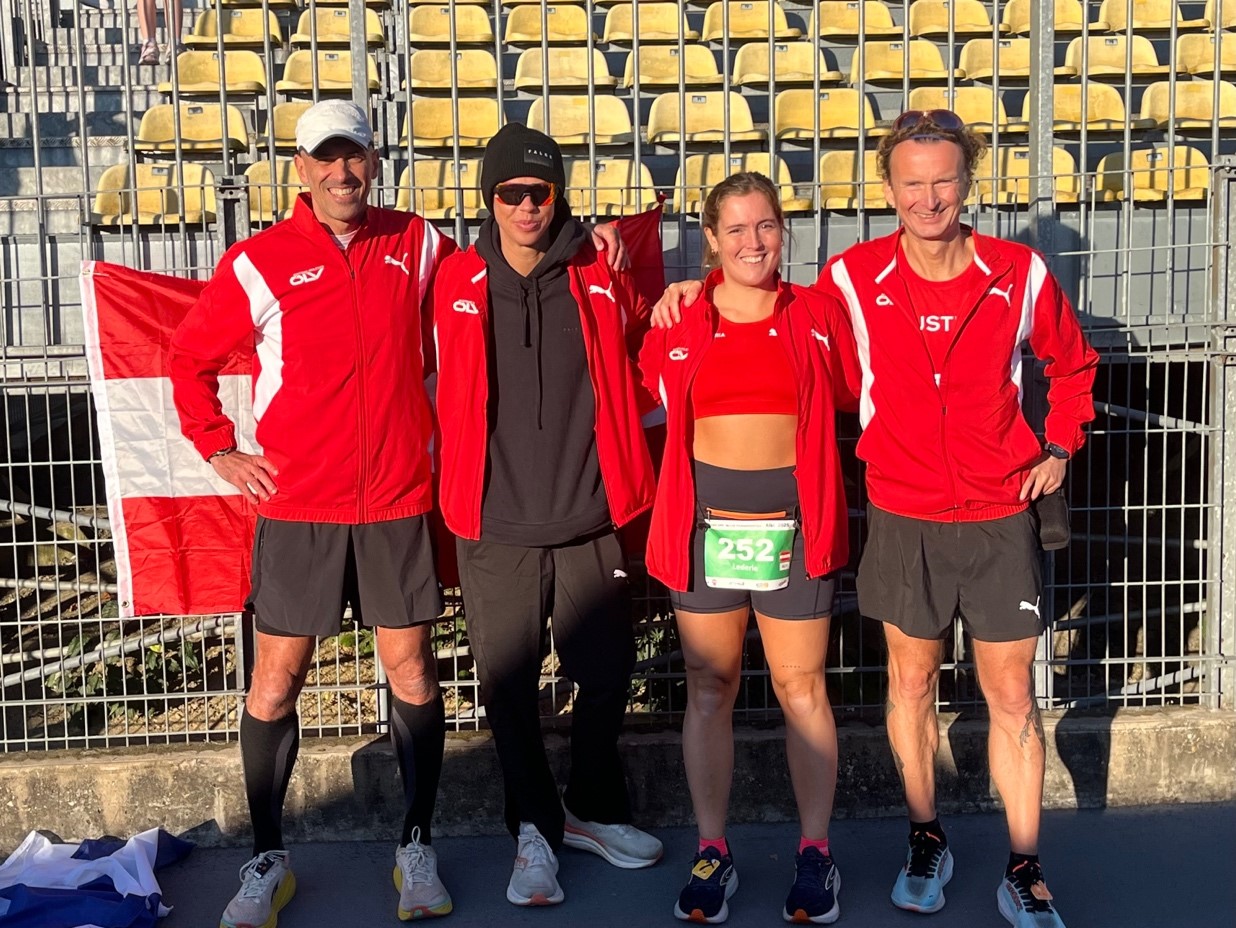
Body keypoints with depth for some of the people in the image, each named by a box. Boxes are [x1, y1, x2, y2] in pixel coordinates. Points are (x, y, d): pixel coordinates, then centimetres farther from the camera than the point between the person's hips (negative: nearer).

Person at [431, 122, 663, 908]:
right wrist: (453, 487, 6)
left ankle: (594, 809, 36)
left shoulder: (603, 277, -1)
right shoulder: (458, 285, -1)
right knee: (509, 688, 8)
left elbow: (645, 356, 16)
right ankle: (536, 831, 28)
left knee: (608, 675, 10)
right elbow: (443, 388, 9)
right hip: (496, 526, 0)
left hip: (590, 520, 1)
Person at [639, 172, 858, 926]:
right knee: (709, 688, 8)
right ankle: (713, 855, 20)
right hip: (705, 521, 1)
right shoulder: (680, 323, 3)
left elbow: (851, 397, 8)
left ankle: (816, 855, 19)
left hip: (793, 521, -1)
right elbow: (649, 393, 15)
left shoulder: (818, 315, 2)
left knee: (802, 688, 5)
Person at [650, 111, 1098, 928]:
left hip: (1002, 516, 0)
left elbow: (1072, 365, 13)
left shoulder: (1021, 273, -5)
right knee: (913, 682, 13)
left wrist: (1060, 447, 4)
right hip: (904, 518, 0)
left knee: (1012, 695, 6)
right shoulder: (852, 278, -8)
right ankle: (926, 840, 33)